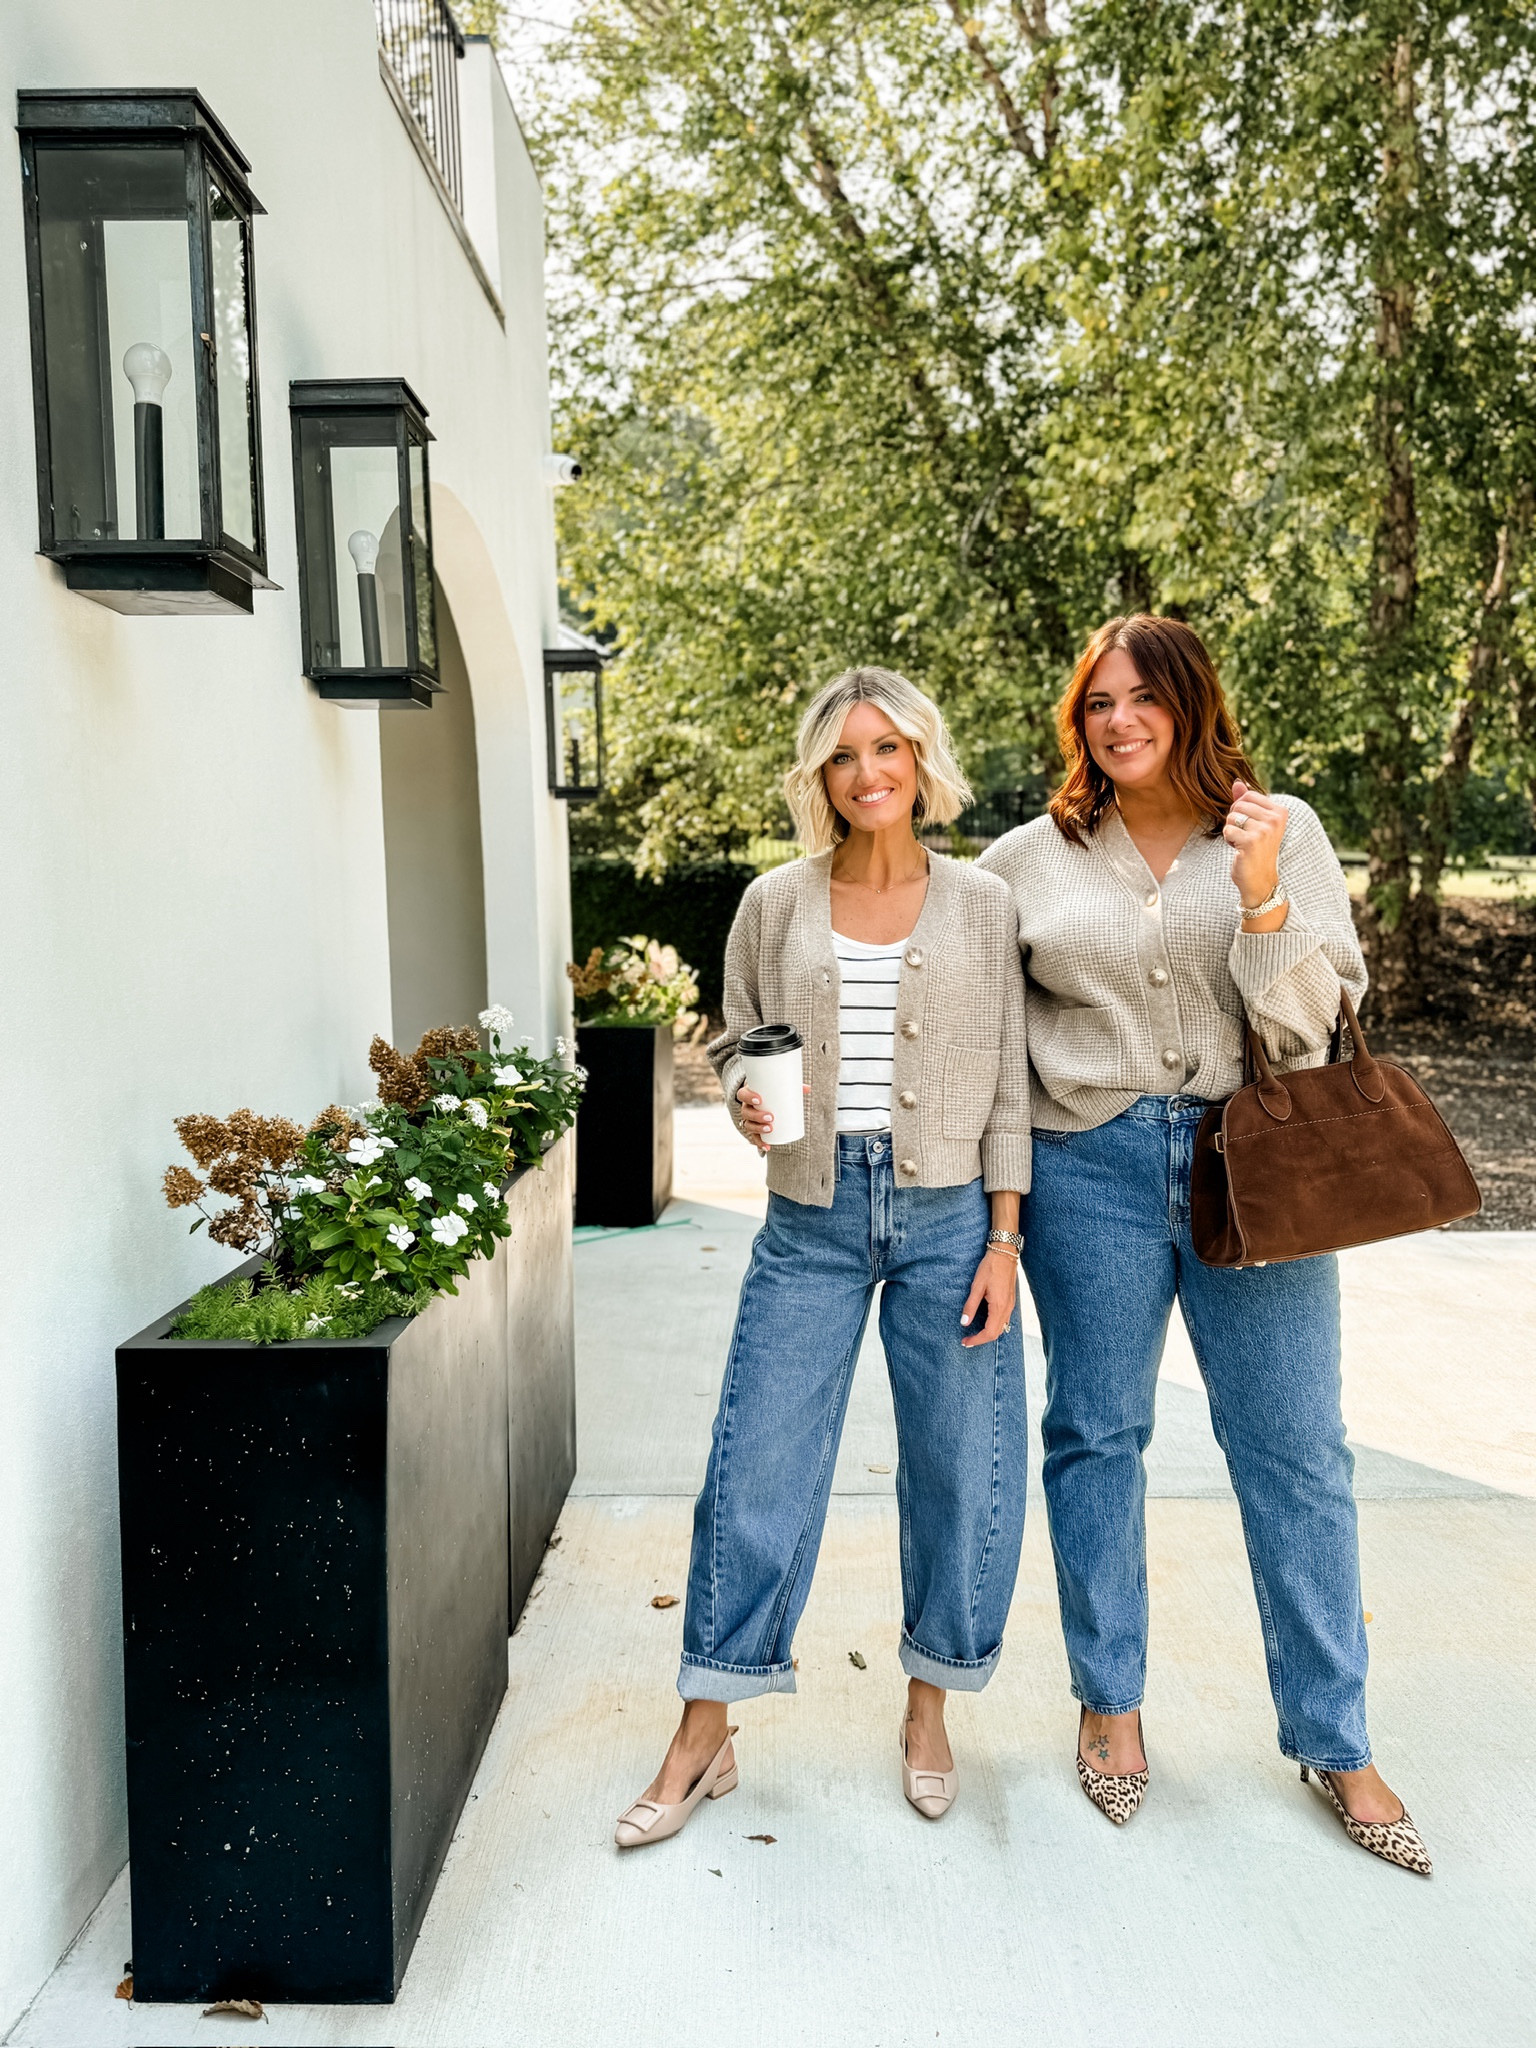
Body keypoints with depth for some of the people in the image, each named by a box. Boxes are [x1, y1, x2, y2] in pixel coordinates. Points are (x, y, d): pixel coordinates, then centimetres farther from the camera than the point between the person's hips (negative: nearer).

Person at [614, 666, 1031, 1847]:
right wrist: (745, 1100, -10)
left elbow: (1009, 1084, 2)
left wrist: (1004, 1236, -3)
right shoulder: (776, 904, 4)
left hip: (948, 1215, 0)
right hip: (814, 1216, 0)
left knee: (960, 1466, 8)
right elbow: (736, 1040, 13)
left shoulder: (982, 905, 3)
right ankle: (705, 1736, 17)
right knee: (759, 1463, 1)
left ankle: (929, 1706, 30)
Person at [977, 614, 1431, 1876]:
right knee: (1097, 1436, 9)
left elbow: (1309, 1022, -4)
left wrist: (1262, 897, -19)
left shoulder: (1281, 830, 2)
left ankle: (1335, 1742, 19)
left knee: (1295, 1452, 3)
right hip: (1092, 1168, 1)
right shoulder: (1033, 859, 5)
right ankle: (1111, 1700, 28)